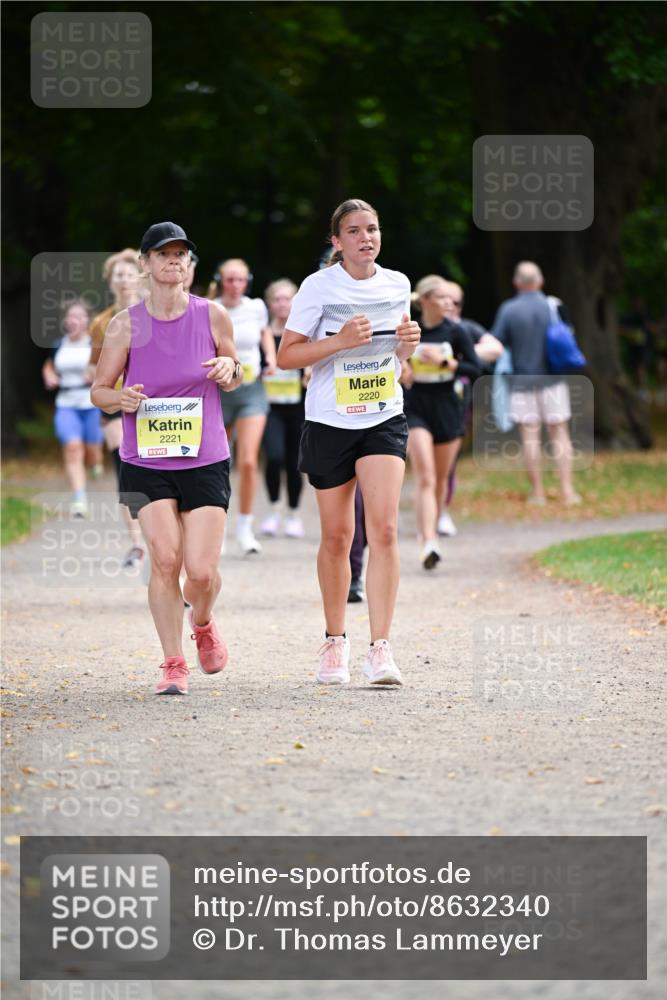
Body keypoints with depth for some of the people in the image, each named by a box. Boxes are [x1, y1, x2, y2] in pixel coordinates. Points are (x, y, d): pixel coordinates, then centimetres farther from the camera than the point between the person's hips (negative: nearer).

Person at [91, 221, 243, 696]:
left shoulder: (213, 316, -1)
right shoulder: (126, 325, -3)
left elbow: (233, 377, 14)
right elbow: (99, 389, 5)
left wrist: (230, 369, -10)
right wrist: (120, 399, -17)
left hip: (206, 461, 0)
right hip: (146, 462, 0)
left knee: (201, 571, -6)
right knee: (165, 558, -14)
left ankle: (203, 624, 29)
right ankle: (174, 664, 0)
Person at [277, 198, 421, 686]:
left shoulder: (397, 285, 5)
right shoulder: (319, 287, -7)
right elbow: (286, 356, -7)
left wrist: (408, 343, -3)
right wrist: (340, 341, -20)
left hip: (384, 420, 2)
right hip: (330, 422, -2)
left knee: (384, 529, -14)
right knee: (337, 536, 7)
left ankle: (381, 647, -15)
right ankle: (335, 641, 25)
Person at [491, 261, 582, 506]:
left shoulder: (508, 310, -7)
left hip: (523, 381, -1)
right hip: (553, 380, 1)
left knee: (530, 436, 2)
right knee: (559, 432, 6)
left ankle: (537, 493, 2)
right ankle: (567, 490, 1)